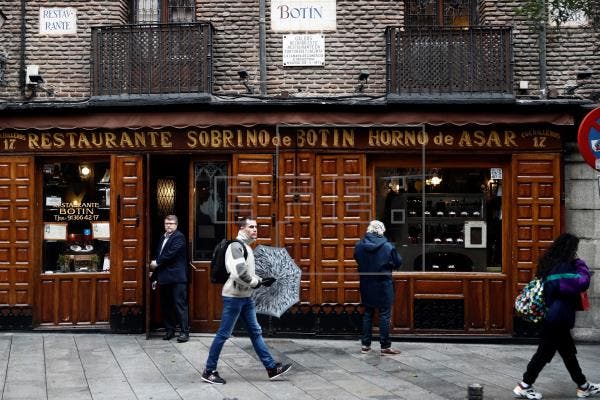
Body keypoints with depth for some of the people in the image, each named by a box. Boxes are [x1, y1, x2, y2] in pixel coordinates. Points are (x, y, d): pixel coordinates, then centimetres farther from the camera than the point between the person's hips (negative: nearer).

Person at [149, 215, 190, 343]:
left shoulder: (179, 237, -6)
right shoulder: (163, 238, 19)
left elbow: (171, 254, -17)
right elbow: (158, 256, 21)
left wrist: (157, 263, -6)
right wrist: (155, 275, 19)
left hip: (177, 277, -8)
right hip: (164, 277, 8)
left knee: (180, 304, -7)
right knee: (166, 305, 10)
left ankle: (185, 332, -6)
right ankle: (169, 330, 18)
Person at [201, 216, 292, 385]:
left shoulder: (247, 247, 15)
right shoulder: (236, 246, -15)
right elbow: (239, 273, -26)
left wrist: (261, 280, 7)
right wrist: (256, 282, -13)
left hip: (246, 297, 10)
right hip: (233, 297, -10)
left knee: (256, 332, 11)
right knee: (223, 334, -1)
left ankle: (272, 368, 15)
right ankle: (209, 371, 10)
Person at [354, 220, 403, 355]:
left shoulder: (359, 245, -6)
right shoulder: (387, 246, -16)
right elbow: (398, 263, -5)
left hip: (366, 286, 4)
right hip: (383, 285, -4)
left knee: (367, 313, 14)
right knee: (384, 314, 4)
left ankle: (365, 344, 18)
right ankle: (385, 346, 7)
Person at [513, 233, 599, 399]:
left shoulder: (553, 264, 9)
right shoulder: (563, 267, -19)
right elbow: (583, 283, -27)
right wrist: (580, 264, -13)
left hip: (555, 318, 10)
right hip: (557, 319, -10)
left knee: (568, 351, 16)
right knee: (545, 352, 1)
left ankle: (583, 387, 26)